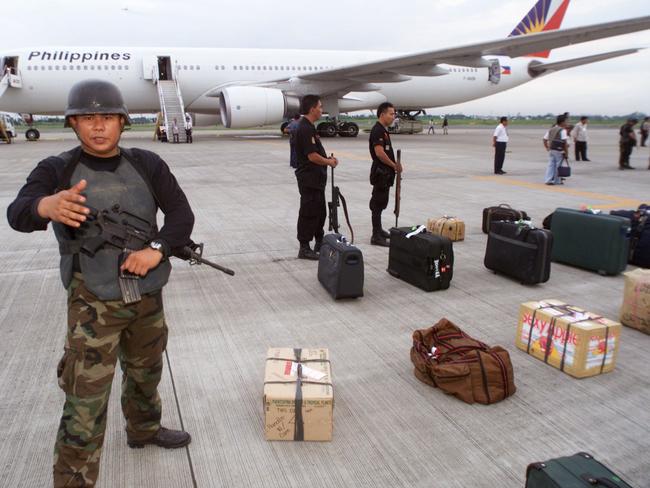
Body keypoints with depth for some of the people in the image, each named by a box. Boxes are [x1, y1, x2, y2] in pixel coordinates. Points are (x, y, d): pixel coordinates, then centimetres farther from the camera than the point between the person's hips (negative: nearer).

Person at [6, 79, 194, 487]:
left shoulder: (147, 165, -2)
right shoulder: (57, 170, -9)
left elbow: (182, 215, -5)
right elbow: (18, 213, -25)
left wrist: (157, 250, -23)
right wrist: (46, 206, -49)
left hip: (148, 296, 4)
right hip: (93, 303, -4)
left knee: (146, 372, 24)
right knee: (86, 400, -2)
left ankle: (144, 430, 50)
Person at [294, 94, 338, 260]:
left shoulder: (308, 127, 14)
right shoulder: (305, 129, -20)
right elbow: (312, 156, -24)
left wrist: (328, 158, 8)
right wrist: (329, 162, -10)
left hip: (315, 178, 11)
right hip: (309, 179, -11)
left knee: (319, 211, 19)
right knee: (308, 212, -4)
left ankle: (319, 243, 31)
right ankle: (304, 249, 4)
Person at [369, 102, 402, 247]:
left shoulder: (384, 130, 15)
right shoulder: (377, 130, -17)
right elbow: (379, 153, -26)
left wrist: (394, 165, 14)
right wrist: (394, 165, -15)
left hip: (385, 172, 10)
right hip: (380, 172, -10)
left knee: (380, 203, 17)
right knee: (378, 203, -7)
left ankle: (379, 230, 28)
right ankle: (376, 236, -4)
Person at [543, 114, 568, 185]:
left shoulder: (551, 129, 11)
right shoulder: (562, 130, -10)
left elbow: (545, 140, 11)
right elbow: (564, 142, -16)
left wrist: (547, 148, 18)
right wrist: (565, 152, -12)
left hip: (551, 150, 6)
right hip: (559, 150, -6)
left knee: (551, 165, 8)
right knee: (558, 165, 4)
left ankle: (548, 180, 3)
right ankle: (557, 181, 12)